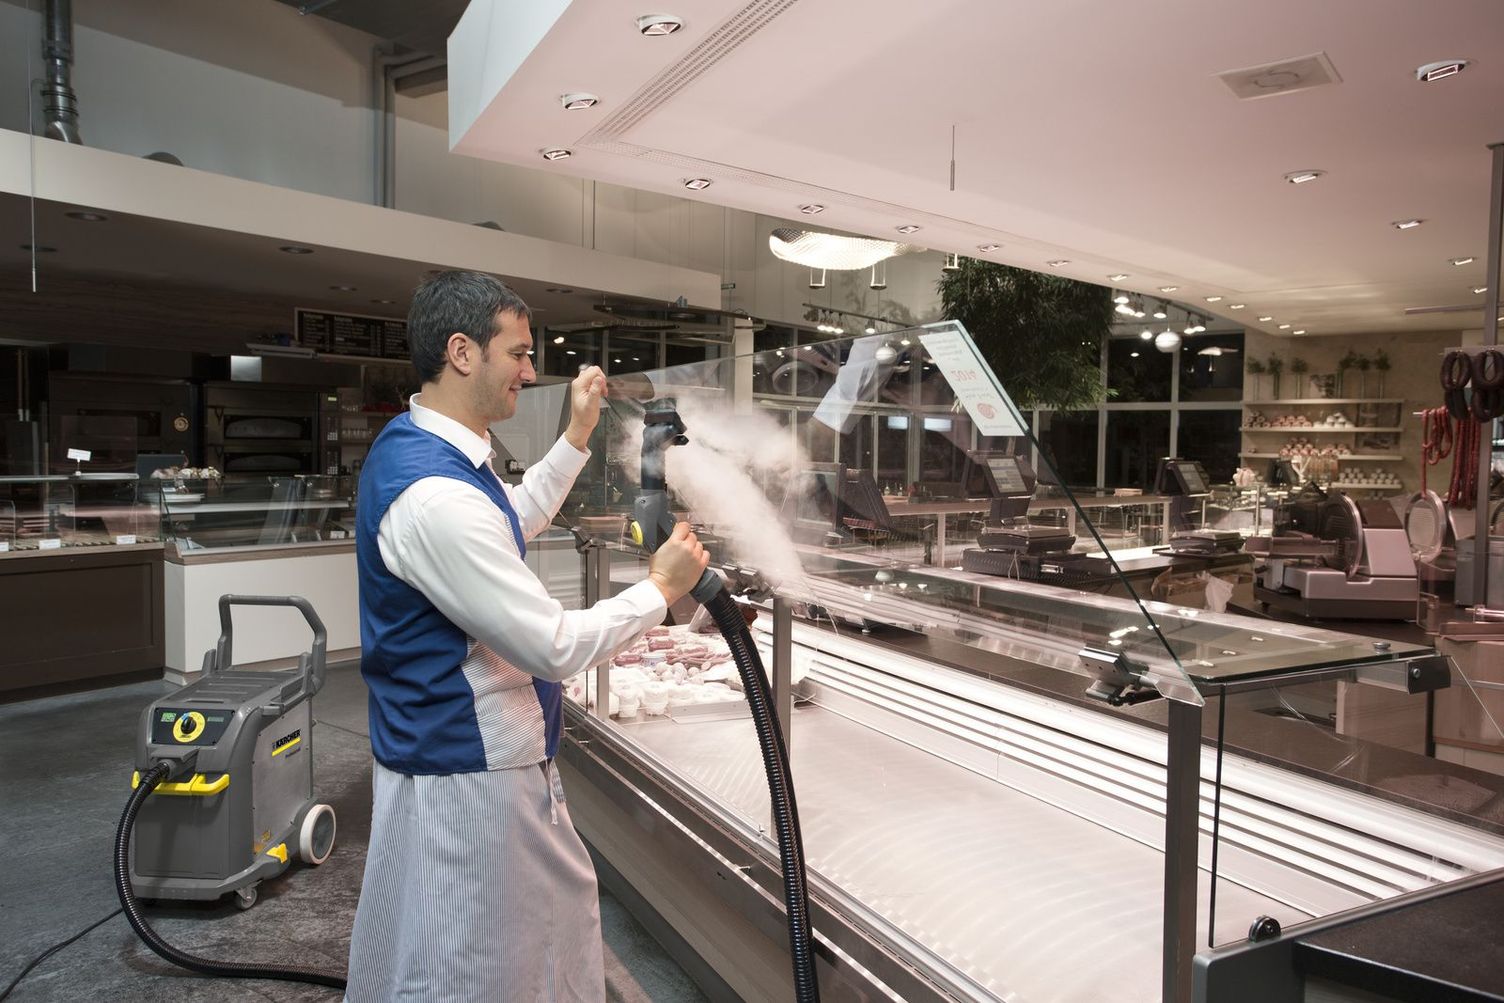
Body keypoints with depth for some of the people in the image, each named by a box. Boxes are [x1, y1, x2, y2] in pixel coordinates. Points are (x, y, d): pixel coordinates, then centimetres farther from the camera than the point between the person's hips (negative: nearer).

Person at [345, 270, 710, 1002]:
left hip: (478, 749, 10)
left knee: (561, 903, 26)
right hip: (466, 773, -10)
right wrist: (660, 589, -12)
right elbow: (555, 647, -26)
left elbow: (512, 524, 22)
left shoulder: (417, 445, 3)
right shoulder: (435, 495, -30)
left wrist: (576, 435, 15)